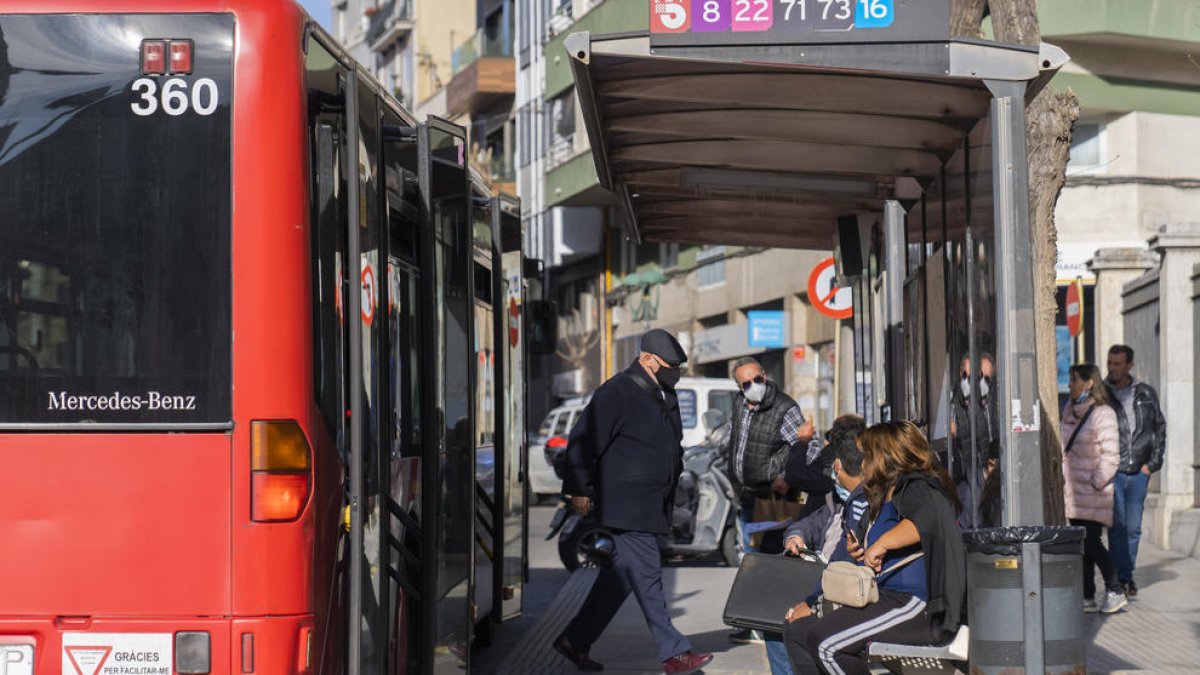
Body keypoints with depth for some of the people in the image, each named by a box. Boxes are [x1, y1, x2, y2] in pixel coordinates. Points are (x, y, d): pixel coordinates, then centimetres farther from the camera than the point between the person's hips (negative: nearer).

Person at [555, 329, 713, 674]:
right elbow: (581, 440, -14)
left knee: (620, 576, 12)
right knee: (647, 575, -8)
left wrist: (672, 476, 21)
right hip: (627, 504, -9)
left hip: (653, 504, 9)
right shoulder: (617, 393, -13)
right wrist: (579, 490, -14)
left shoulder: (665, 394, 15)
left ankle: (575, 640, 21)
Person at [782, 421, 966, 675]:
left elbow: (930, 516, -33)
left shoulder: (916, 488, -8)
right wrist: (857, 551, 12)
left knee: (825, 642, -24)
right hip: (882, 597, 11)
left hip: (918, 606, -11)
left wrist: (881, 544, -29)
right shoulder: (882, 499, 23)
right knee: (796, 628, 1)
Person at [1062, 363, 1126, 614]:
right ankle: (1087, 597, 13)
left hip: (1093, 491, -8)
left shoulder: (1102, 414, -11)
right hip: (1072, 490, 8)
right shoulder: (1070, 411, 13)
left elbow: (1110, 455, -14)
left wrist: (1096, 483, -15)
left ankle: (1115, 591, 2)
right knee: (1081, 544, 8)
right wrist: (1062, 480, 14)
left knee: (1090, 542, -10)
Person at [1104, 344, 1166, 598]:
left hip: (1139, 472, 2)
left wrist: (1153, 462, 7)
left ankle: (1127, 574, 16)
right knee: (1117, 525, -6)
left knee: (1133, 526, 4)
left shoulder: (1146, 394, 8)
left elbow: (1160, 428, 16)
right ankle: (1122, 577, -1)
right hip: (1112, 472, -2)